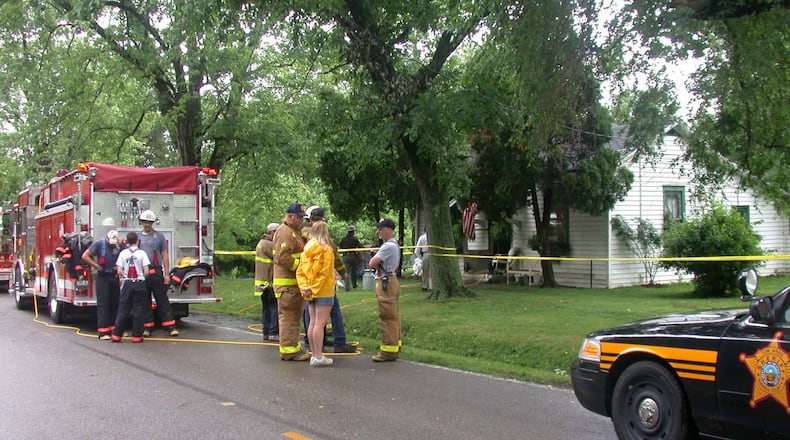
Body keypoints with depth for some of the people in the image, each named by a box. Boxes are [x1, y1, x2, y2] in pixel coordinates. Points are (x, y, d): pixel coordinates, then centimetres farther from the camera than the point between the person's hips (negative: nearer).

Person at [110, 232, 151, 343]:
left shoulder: (123, 253, 1)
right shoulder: (142, 253, -4)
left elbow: (119, 271, -2)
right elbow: (146, 271, -7)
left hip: (127, 284, 2)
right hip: (139, 283, -2)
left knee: (123, 309, 8)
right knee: (139, 310, 3)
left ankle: (116, 334, 8)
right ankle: (137, 335, 3)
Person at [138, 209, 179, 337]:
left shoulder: (159, 236, 5)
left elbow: (165, 256, 4)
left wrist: (167, 274, -3)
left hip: (156, 272, -2)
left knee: (162, 300, -2)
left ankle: (170, 327, -3)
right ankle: (148, 327, 13)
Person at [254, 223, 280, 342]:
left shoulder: (262, 243, 19)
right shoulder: (268, 244, -14)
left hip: (263, 282, 10)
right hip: (269, 282, -10)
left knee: (266, 308, 12)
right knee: (275, 307, -8)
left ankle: (266, 332, 14)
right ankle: (274, 333, -8)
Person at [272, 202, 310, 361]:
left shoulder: (295, 232, 21)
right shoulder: (285, 232, -13)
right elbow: (282, 257, -24)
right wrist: (301, 266, -20)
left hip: (296, 282, 11)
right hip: (287, 283, -11)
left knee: (295, 316, 16)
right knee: (288, 316, -7)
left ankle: (293, 346, 24)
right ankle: (288, 350, -4)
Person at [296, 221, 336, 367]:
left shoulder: (307, 249, 11)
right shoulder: (326, 249, -11)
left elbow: (299, 271, 7)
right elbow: (324, 273, -17)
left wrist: (305, 287, 0)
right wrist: (314, 289, -13)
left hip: (311, 291, 7)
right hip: (323, 292, -7)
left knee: (313, 322, 11)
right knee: (320, 323, -7)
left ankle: (314, 354, 17)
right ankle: (318, 357, -7)